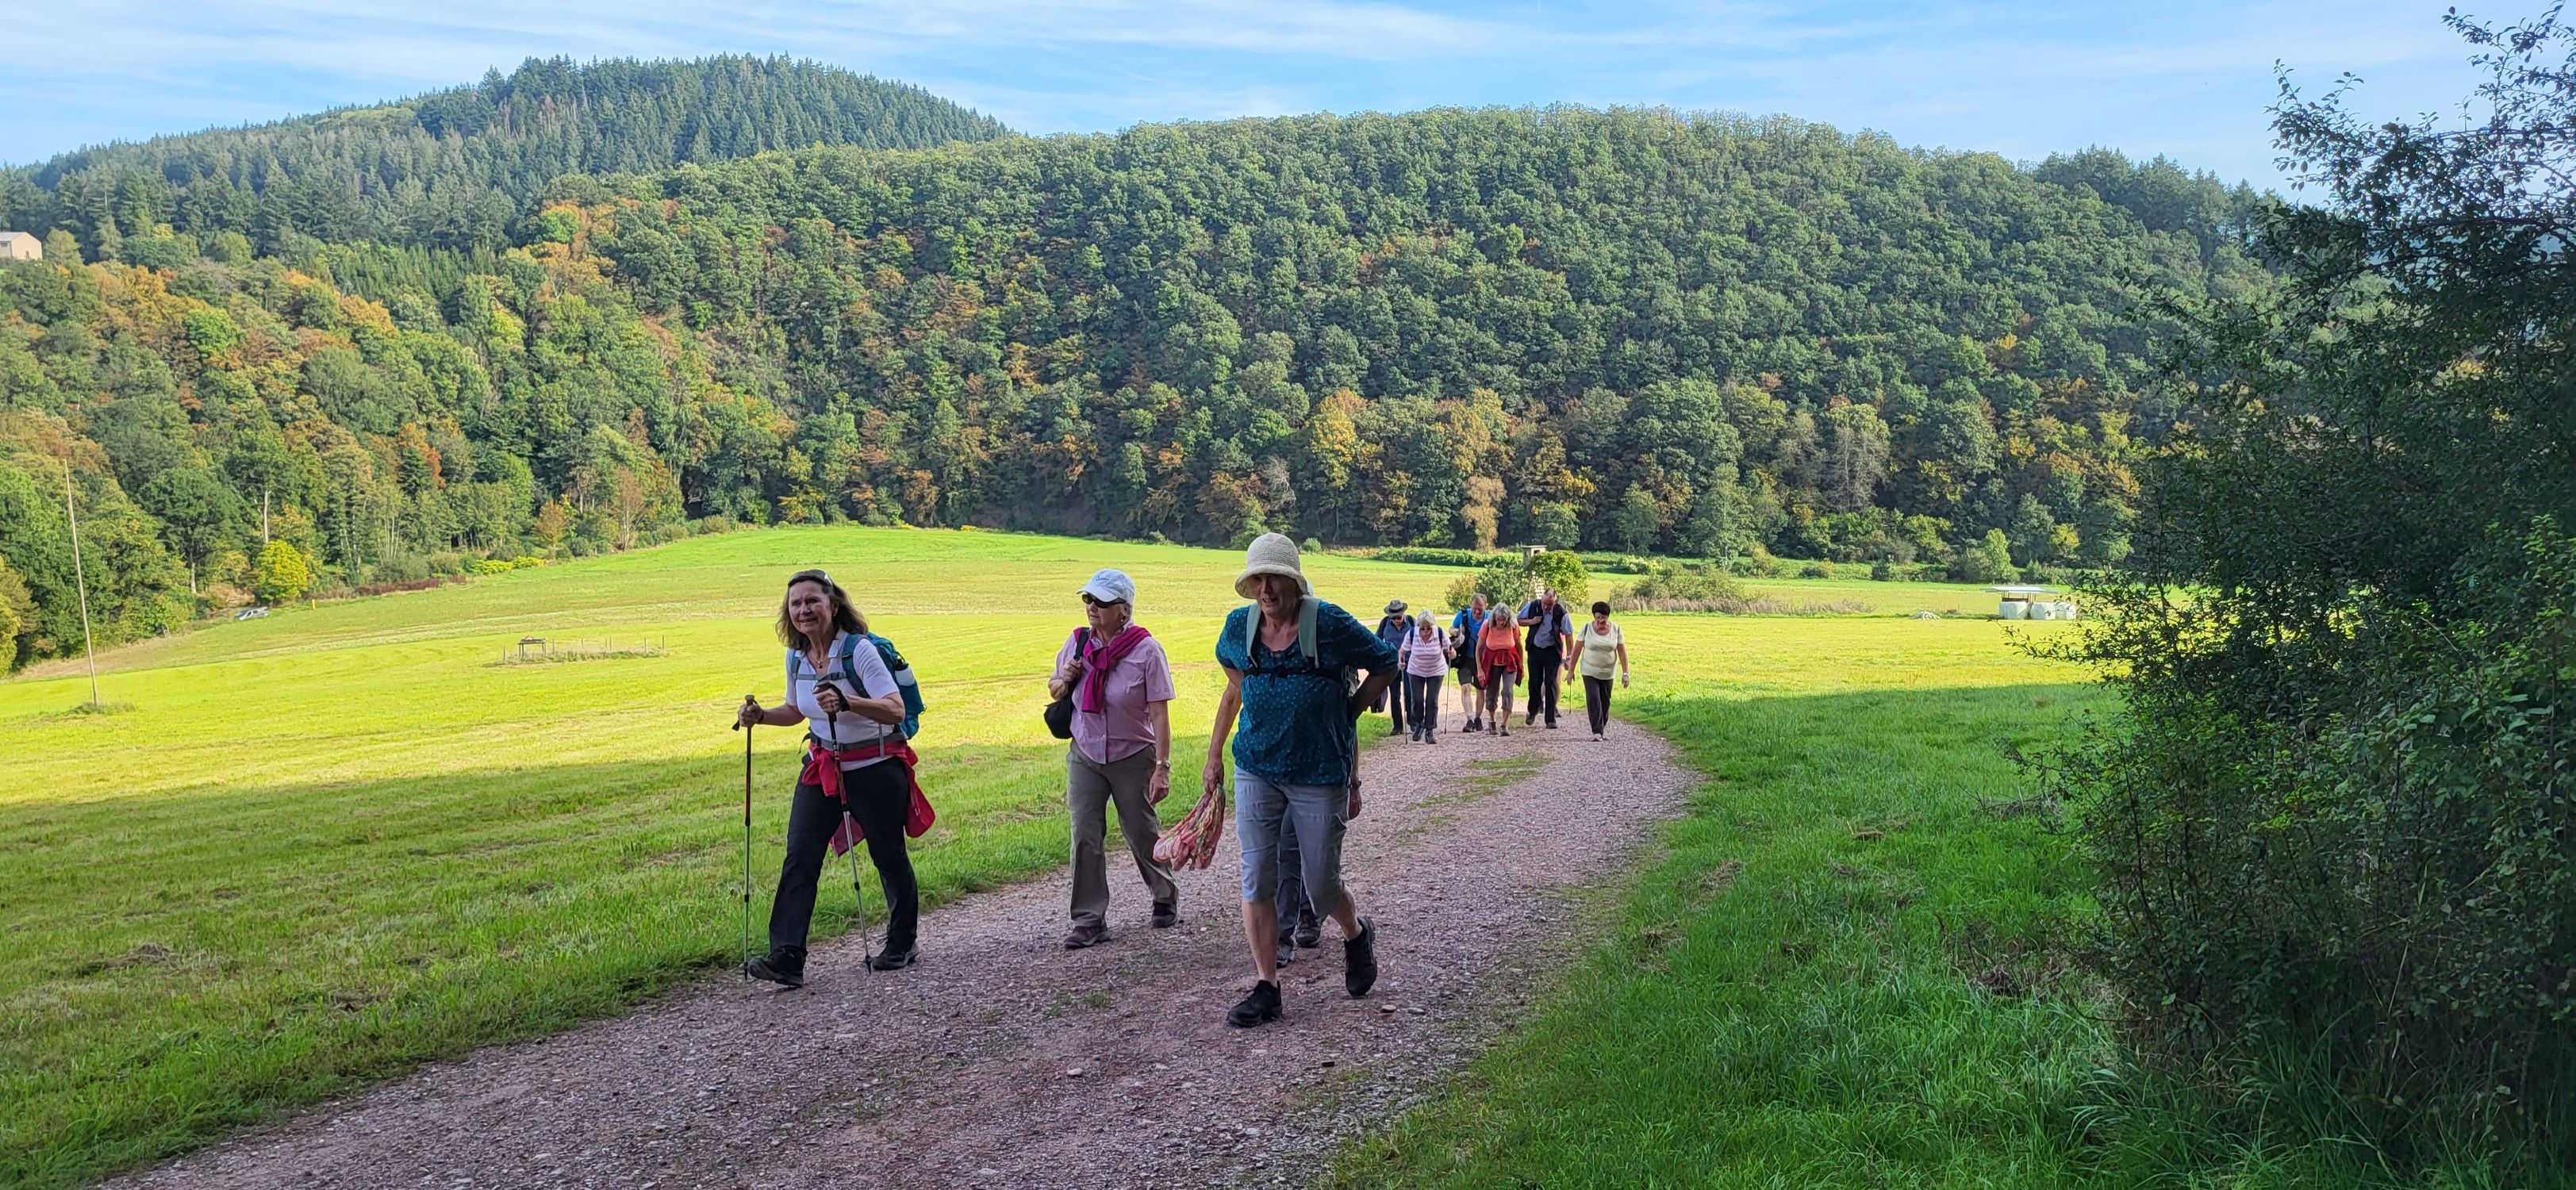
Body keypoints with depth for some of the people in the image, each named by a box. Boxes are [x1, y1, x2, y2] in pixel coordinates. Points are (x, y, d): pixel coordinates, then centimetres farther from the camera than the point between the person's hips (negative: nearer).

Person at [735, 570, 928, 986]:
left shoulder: (859, 649, -18)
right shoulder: (796, 658, 2)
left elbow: (896, 709, -26)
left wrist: (846, 702, -40)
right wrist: (760, 715, 0)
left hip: (874, 768, -5)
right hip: (821, 768, 5)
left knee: (888, 857, 8)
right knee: (799, 857, -7)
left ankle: (902, 944, 27)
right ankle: (786, 959, -9)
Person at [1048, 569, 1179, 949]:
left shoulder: (1146, 650, -14)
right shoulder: (1078, 642, -1)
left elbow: (1160, 714, -14)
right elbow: (1054, 692, 15)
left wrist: (1162, 767, -18)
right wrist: (1063, 679, -10)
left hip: (1133, 757, -3)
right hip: (1085, 756, 3)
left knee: (1142, 833, 9)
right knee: (1084, 838, -3)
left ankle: (1166, 896, 36)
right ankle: (1090, 920, 4)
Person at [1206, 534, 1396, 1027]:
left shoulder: (1329, 624, -12)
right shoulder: (1239, 627, 0)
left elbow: (1386, 663, 4)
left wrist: (1348, 711, 2)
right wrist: (1214, 756, 18)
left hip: (1321, 774, -3)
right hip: (1256, 772, 3)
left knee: (1321, 885, 4)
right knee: (1256, 879, 0)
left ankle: (1358, 935, 37)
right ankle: (1266, 987, 10)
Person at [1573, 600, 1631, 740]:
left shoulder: (1616, 629, -5)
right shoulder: (1587, 627, -9)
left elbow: (1622, 652, -2)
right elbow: (1577, 650, -5)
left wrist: (1625, 673, -7)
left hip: (1607, 673, 2)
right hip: (1590, 672, -2)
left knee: (1605, 701, 8)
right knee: (1593, 699, -14)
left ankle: (1601, 728, 24)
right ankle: (1596, 731, -16)